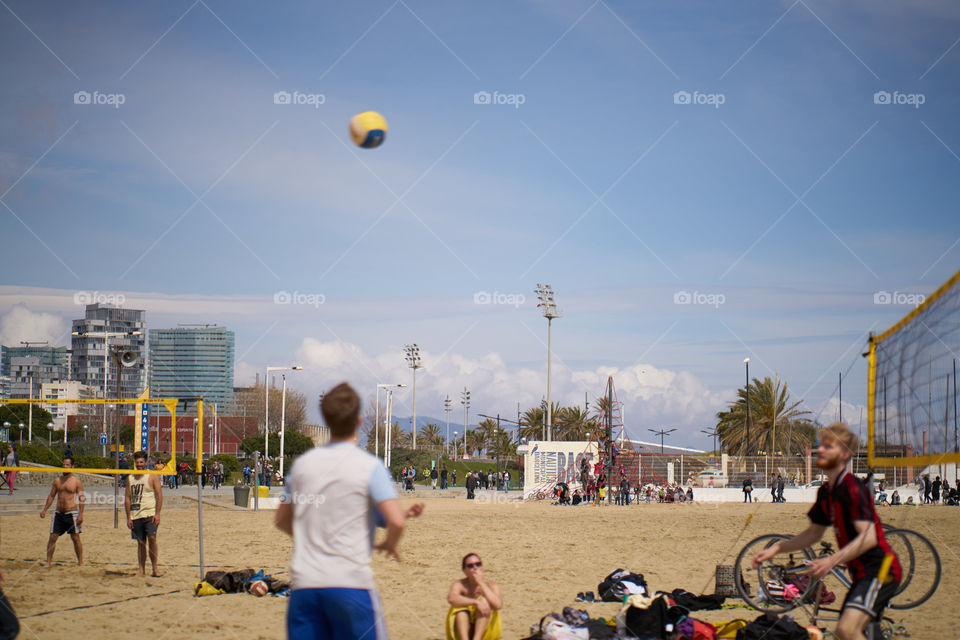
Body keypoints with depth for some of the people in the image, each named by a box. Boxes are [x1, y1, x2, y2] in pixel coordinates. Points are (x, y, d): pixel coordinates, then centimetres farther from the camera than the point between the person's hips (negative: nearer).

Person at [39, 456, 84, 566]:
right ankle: (48, 562, 7)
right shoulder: (57, 480, 9)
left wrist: (80, 514, -12)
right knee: (52, 537, 0)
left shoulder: (76, 481, -2)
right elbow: (51, 496, 16)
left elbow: (81, 499, -4)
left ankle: (80, 562, 8)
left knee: (75, 538, 0)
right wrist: (44, 510, 7)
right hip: (58, 513, 4)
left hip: (71, 513, -4)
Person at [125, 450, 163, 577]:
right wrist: (128, 517, 5)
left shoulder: (152, 476, 1)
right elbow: (127, 498, 12)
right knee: (140, 543, 6)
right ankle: (141, 569, 10)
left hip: (150, 514, -4)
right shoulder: (131, 478, 12)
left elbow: (159, 495, -3)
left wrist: (157, 514, -12)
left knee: (152, 538, -15)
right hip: (135, 515, 4)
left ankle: (154, 568, -8)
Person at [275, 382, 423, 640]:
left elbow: (281, 520, 20)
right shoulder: (369, 466, -5)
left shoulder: (302, 463, 10)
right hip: (351, 581, -4)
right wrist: (390, 545, 6)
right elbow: (396, 521, -15)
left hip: (302, 581, 4)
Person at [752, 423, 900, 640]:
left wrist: (832, 560, -34)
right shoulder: (826, 492, 11)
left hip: (880, 570, -10)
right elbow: (814, 533, 23)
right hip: (862, 573, 10)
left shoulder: (853, 488, -17)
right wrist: (775, 549, 14)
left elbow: (868, 537, -26)